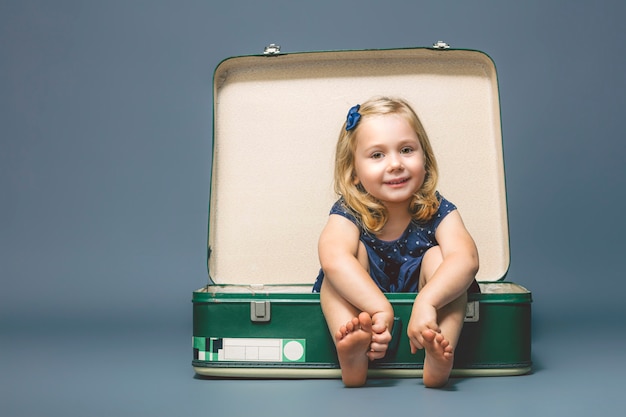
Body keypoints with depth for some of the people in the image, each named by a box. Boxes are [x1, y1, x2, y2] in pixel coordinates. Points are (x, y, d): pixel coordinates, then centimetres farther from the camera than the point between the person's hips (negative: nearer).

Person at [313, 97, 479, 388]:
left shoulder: (436, 211, -12)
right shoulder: (348, 214, -15)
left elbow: (466, 258, -32)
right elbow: (333, 258, -38)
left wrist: (426, 302, -50)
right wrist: (379, 308, -52)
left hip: (422, 320, 1)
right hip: (357, 308, -1)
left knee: (437, 256, -21)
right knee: (355, 250, -24)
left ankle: (439, 357, -38)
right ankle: (350, 355, -42)